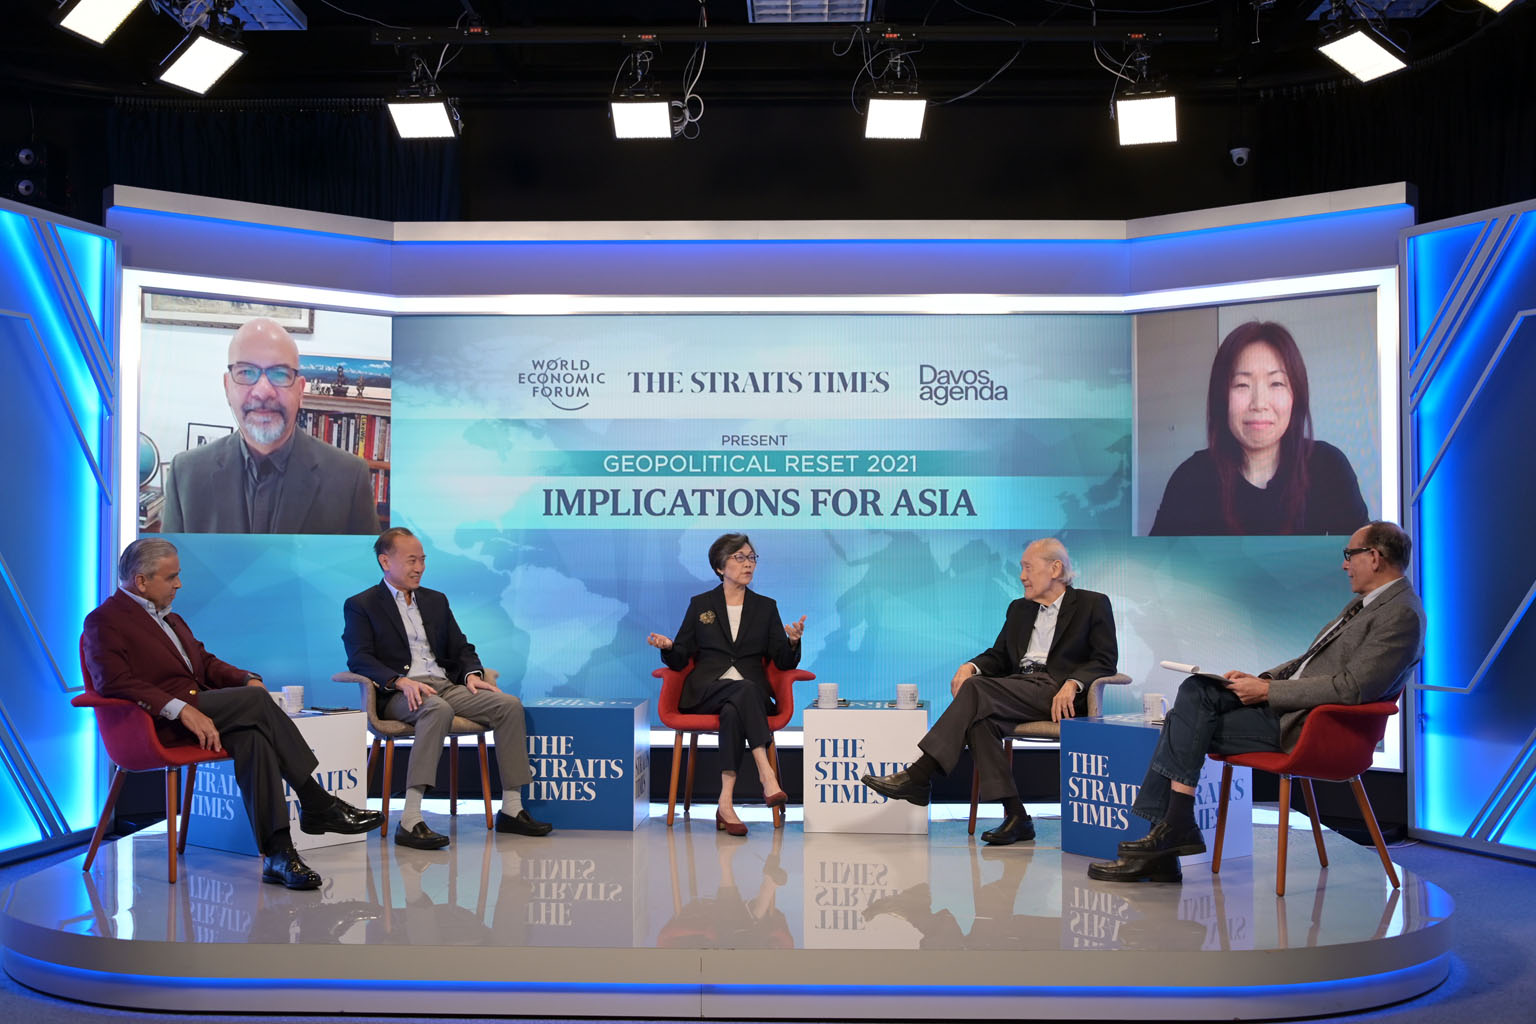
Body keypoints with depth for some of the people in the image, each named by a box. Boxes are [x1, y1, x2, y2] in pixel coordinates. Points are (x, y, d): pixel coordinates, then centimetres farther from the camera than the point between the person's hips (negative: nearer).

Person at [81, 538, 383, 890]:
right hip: (160, 725, -7)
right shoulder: (104, 621, 0)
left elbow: (205, 663, 27)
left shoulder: (170, 618, 28)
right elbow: (116, 683, -15)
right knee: (256, 700, -25)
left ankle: (277, 854, -33)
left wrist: (246, 679, 4)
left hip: (197, 711, 7)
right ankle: (318, 805, -19)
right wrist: (181, 709, -26)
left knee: (252, 734, -27)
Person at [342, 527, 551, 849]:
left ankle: (511, 810, -11)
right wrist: (401, 681, -25)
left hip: (447, 686, 6)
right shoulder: (360, 605, 6)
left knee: (509, 705, -17)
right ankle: (410, 821, -43)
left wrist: (472, 673, -2)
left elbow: (461, 648, 22)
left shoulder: (436, 600, 24)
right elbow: (359, 659, -8)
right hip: (399, 695, -6)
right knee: (438, 709, -39)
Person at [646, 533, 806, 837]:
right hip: (706, 693, -1)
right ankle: (767, 775, -45)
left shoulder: (765, 607, 16)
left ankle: (726, 804, -41)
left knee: (733, 711, -36)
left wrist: (793, 642, -14)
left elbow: (784, 663, 8)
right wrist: (668, 647, -14)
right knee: (746, 690, -36)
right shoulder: (700, 604, 13)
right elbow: (680, 661, 9)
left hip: (750, 694, 1)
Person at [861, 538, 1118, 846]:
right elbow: (999, 656, 21)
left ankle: (918, 776, -30)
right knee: (980, 718, -29)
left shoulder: (1093, 604, 9)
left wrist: (1072, 684, -19)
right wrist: (971, 666, -3)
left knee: (978, 688, -28)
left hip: (1057, 693, -6)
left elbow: (1105, 660, 0)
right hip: (1019, 689, 6)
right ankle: (1014, 815, -27)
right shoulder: (1020, 609, 26)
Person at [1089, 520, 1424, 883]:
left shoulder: (1402, 614, -13)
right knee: (1196, 691, -10)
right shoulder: (1366, 601, 19)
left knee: (1191, 729, -15)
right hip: (1283, 700, 9)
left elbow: (1351, 688, -21)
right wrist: (1261, 679, 7)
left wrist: (1267, 691, -18)